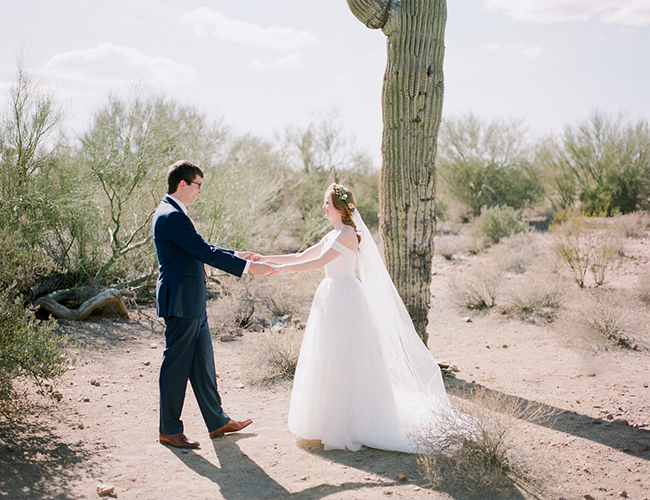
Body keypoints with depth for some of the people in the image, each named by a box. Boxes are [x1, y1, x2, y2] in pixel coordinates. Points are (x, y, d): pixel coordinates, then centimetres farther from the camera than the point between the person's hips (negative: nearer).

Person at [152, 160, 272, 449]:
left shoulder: (172, 213, 15)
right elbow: (204, 252, -22)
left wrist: (235, 255, 16)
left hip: (192, 303, 10)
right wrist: (248, 267, -18)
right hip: (180, 302, -10)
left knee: (202, 363, 15)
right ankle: (169, 430, 12)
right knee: (176, 365, 0)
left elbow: (200, 249, 21)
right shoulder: (172, 216, -19)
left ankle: (217, 421, 25)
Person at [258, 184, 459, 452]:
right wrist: (265, 259, 10)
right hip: (332, 298, 9)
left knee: (344, 361, -4)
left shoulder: (347, 233, -13)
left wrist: (282, 268, -20)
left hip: (344, 299, -9)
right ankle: (332, 420, 24)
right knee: (328, 360, 13)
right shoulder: (332, 235, 15)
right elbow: (300, 257, 17)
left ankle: (350, 424, 6)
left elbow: (319, 262, -21)